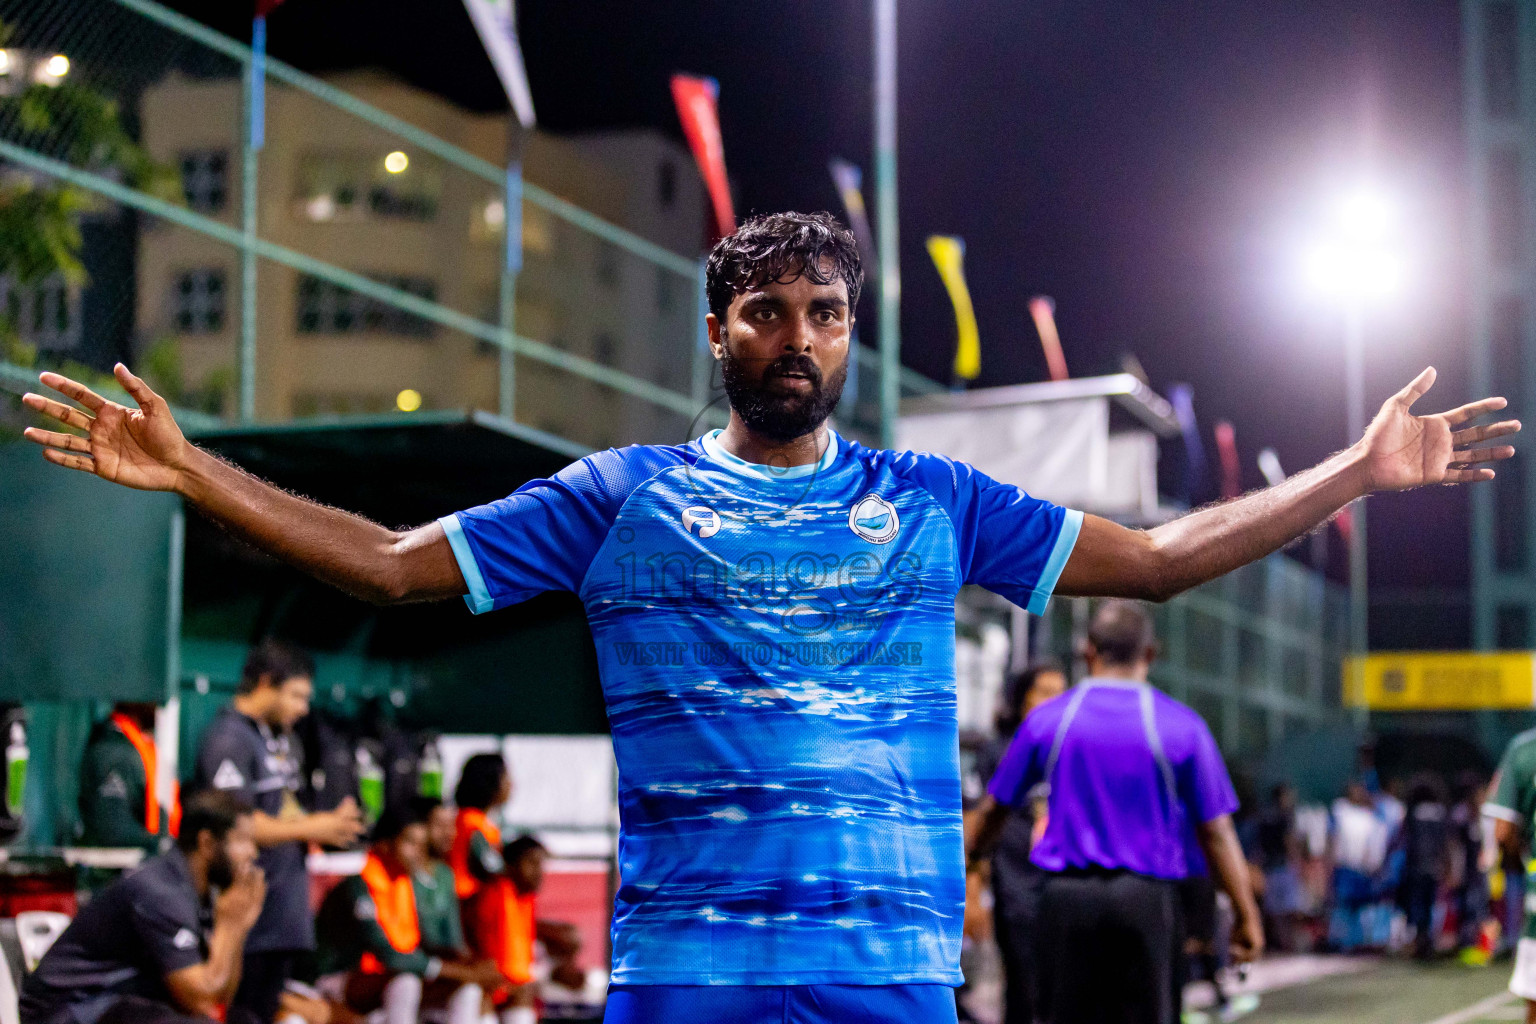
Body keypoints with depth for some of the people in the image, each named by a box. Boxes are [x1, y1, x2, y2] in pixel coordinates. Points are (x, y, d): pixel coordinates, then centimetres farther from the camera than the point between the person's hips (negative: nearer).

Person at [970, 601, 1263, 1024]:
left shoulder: (1047, 720, 2)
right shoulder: (1182, 726, -2)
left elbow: (995, 809, 11)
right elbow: (1215, 831, -3)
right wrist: (1247, 915, 4)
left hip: (1066, 896, 1)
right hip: (1147, 900, -1)